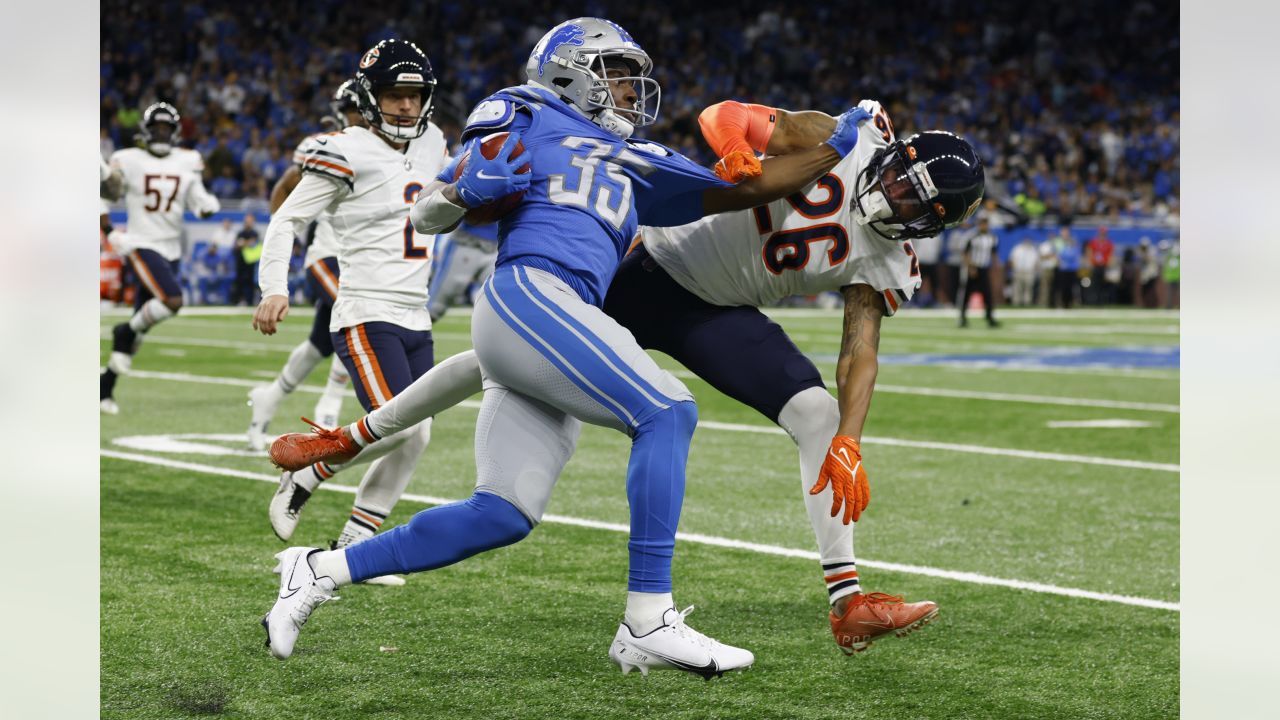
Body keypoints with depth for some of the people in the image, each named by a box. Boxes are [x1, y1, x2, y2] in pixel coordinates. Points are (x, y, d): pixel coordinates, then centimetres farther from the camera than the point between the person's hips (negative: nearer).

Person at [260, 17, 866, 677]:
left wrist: (833, 149, 21)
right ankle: (647, 624, -19)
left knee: (503, 516, 1)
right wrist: (467, 187, -13)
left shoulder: (636, 168, 30)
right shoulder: (531, 122, 10)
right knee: (666, 413, -17)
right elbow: (426, 216, 8)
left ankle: (322, 571, 11)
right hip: (527, 295, -8)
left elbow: (745, 190, 28)